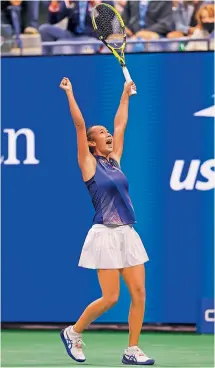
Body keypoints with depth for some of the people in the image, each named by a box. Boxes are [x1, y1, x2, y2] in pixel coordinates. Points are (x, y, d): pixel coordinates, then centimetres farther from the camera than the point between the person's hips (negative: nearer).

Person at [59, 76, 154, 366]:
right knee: (110, 297, -7)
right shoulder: (89, 164, -3)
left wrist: (126, 94, 27)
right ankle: (73, 332, 14)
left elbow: (120, 124, 22)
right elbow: (80, 126, -8)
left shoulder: (114, 160, 13)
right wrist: (69, 93, -8)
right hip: (106, 235, -7)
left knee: (139, 292, -1)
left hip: (128, 234, 7)